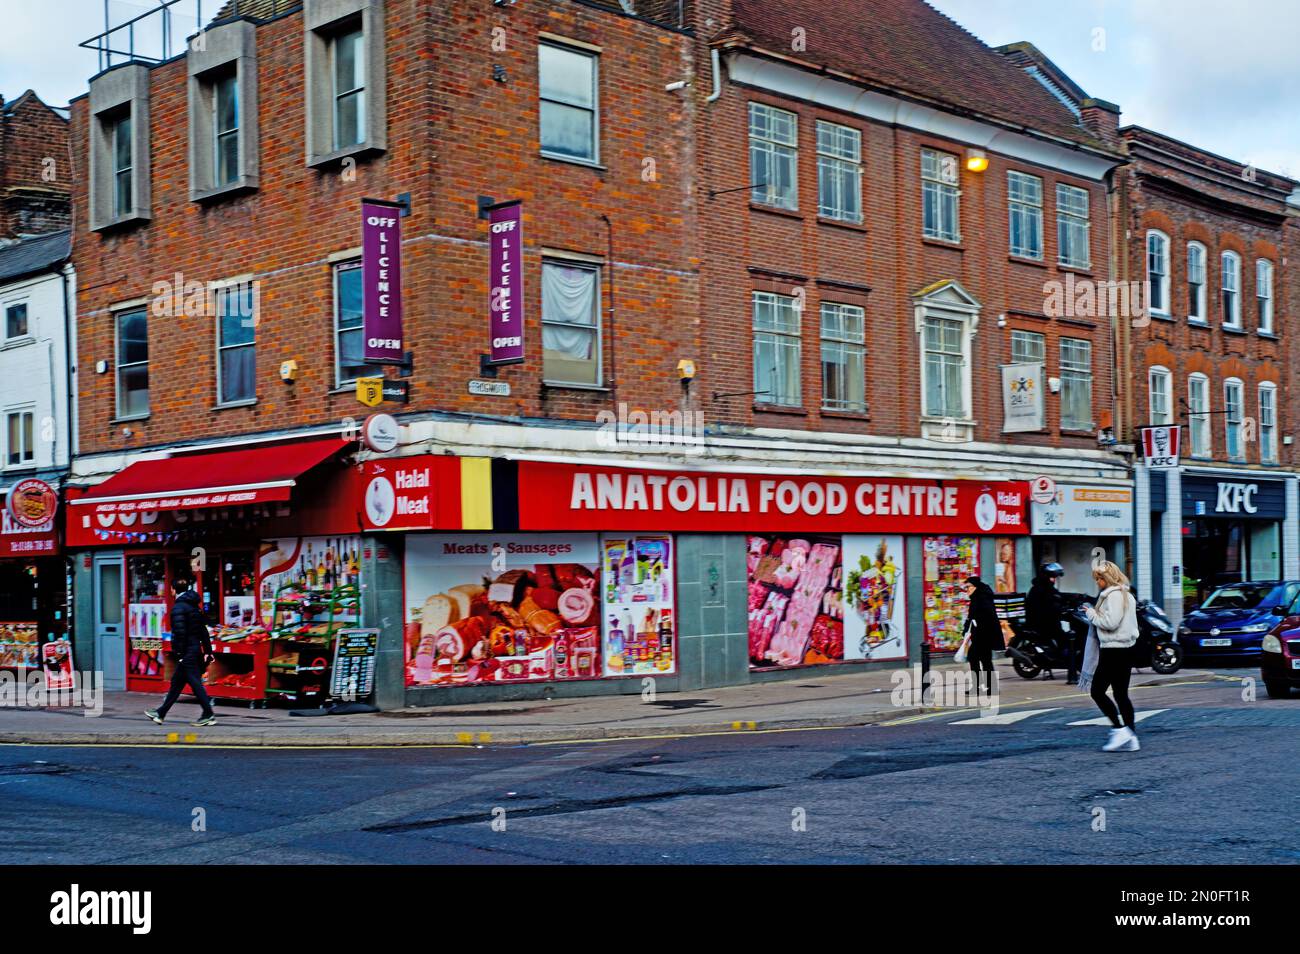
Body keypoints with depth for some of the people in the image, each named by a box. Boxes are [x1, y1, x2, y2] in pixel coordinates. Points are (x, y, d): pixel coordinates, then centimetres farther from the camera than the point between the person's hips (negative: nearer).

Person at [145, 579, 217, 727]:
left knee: (195, 683, -7)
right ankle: (160, 713, 24)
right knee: (176, 682, 15)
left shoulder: (178, 607, -12)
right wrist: (208, 651, 17)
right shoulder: (195, 606, 14)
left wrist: (180, 654, -16)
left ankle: (208, 715, -9)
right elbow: (203, 630, 15)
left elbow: (179, 632, -18)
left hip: (187, 652, -9)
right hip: (197, 648, 9)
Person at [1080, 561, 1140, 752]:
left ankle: (1120, 730, -9)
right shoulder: (1126, 595, 18)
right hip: (1125, 650, 10)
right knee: (1121, 694, 10)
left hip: (1113, 651, -10)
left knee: (1097, 691, -4)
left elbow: (1110, 622, -21)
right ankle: (1131, 738, 9)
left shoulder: (1114, 595, -13)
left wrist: (1091, 613, -7)